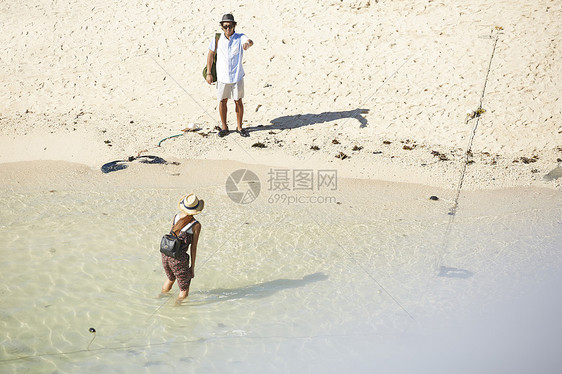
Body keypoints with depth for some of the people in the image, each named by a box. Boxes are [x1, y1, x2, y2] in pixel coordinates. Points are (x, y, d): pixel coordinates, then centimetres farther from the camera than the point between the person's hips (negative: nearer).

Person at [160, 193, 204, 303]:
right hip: (178, 259, -7)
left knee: (170, 278, 36)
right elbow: (193, 248, -8)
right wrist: (192, 267, 2)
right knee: (184, 290, 14)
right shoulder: (196, 225, -13)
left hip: (165, 254, 7)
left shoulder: (176, 217, 2)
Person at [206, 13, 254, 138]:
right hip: (222, 76, 1)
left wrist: (247, 43, -53)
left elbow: (250, 41, -27)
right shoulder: (217, 39, -1)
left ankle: (239, 127, 21)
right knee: (222, 101, 8)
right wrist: (209, 73, 5)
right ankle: (224, 127, 23)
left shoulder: (240, 37, -6)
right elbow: (211, 54, 8)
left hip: (237, 76, -1)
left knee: (238, 101, 7)